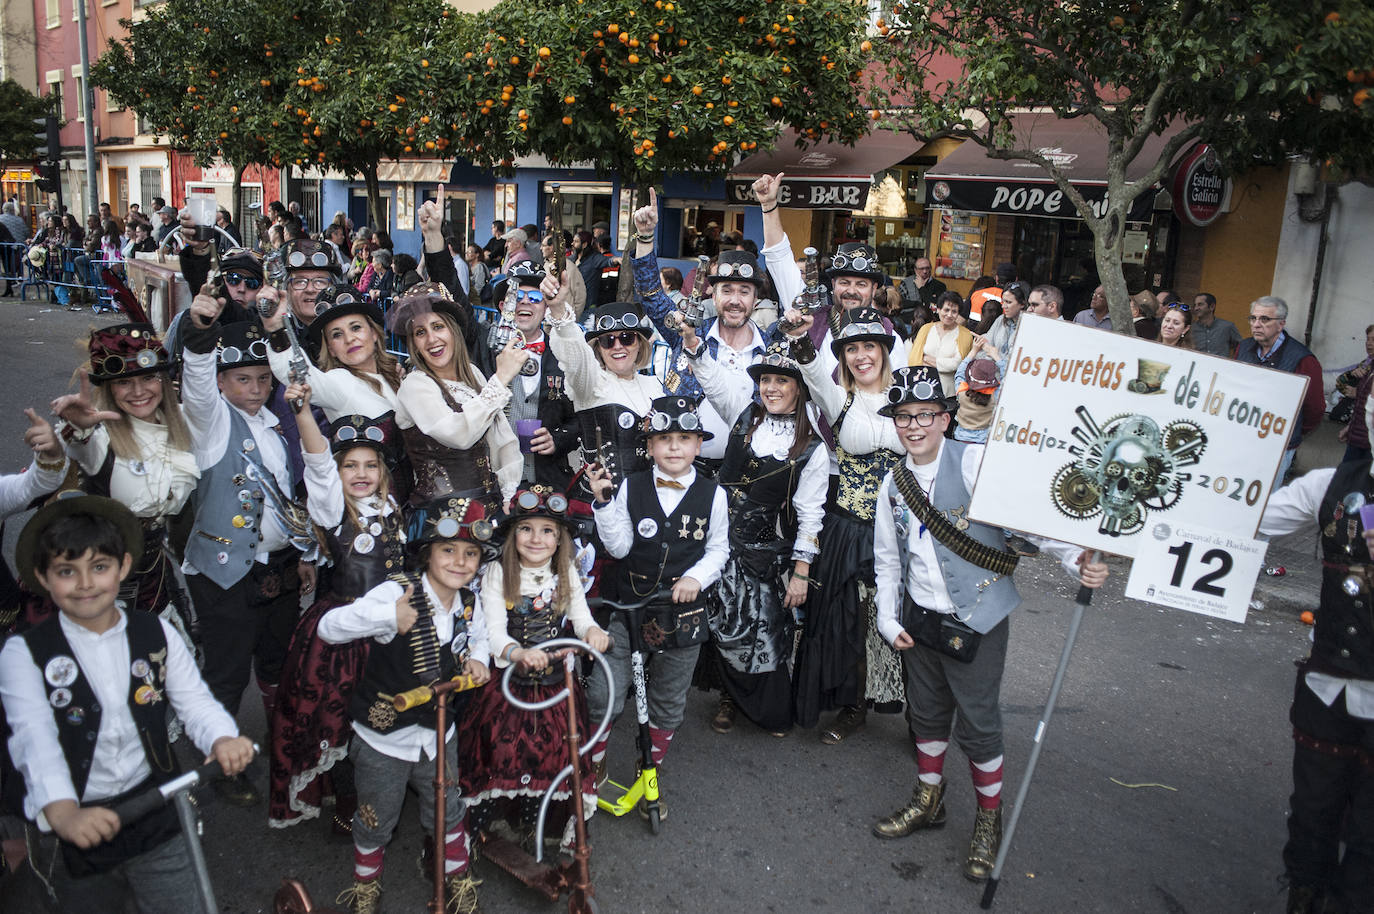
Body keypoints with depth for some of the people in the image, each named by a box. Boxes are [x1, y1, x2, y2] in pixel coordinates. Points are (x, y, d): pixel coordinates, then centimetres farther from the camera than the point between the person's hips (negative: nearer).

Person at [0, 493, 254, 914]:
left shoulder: (157, 635, -1)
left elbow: (194, 700, -8)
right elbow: (35, 737, -22)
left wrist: (222, 739, -32)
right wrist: (62, 812, -39)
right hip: (72, 828, -1)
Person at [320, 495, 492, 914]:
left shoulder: (470, 605, -6)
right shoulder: (396, 593, -24)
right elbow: (327, 628, -30)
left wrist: (476, 658, -7)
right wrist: (388, 616, -45)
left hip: (438, 730, 4)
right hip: (384, 733, -4)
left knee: (447, 810, 20)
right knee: (377, 817, 17)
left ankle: (456, 875, 45)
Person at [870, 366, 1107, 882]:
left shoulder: (976, 463, -13)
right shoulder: (893, 483, 5)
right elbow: (886, 559, 12)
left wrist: (1077, 559, -35)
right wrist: (888, 620, 7)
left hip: (976, 617, -5)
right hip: (919, 618, 5)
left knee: (977, 723, 2)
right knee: (927, 712, 18)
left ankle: (990, 819, 26)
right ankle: (928, 801, 40)